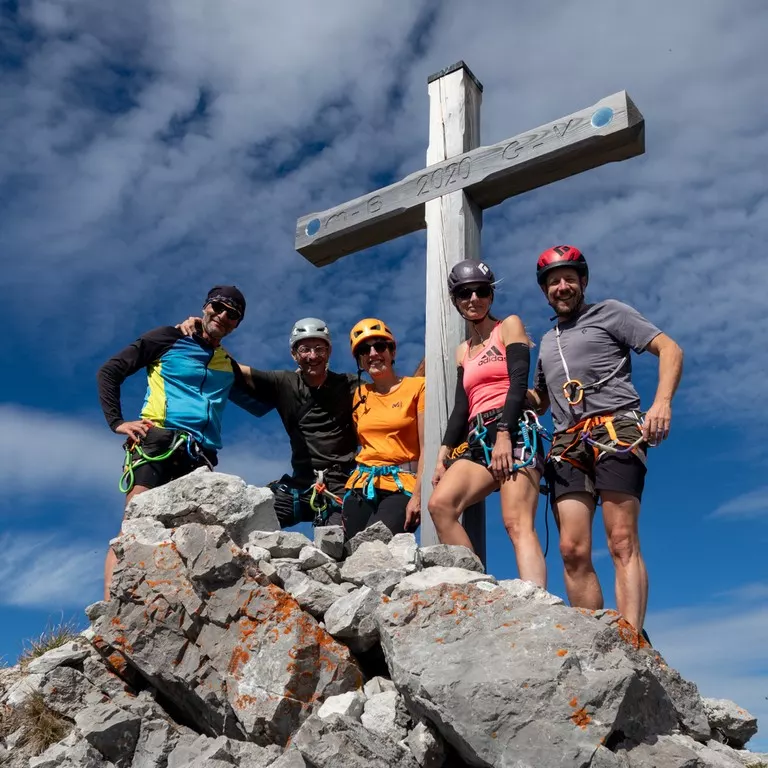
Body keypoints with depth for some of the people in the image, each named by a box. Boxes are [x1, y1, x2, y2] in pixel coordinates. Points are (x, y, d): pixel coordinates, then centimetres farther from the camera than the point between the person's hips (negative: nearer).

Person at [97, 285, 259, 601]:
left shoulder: (228, 366, 24)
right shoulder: (169, 338, 10)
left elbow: (258, 404, 32)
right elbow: (109, 371, 8)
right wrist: (117, 422, -2)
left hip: (200, 456, 5)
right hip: (157, 441, -5)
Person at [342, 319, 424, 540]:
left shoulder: (417, 387, 1)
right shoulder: (359, 394, 16)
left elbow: (426, 449, -4)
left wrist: (418, 495, -14)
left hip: (401, 486, -5)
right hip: (361, 487, 5)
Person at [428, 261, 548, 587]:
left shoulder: (509, 325, 8)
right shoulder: (463, 351, 26)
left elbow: (518, 383, -5)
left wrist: (504, 435, -18)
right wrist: (443, 456, 10)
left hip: (514, 432, -6)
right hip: (477, 440, 6)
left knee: (517, 523, -22)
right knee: (440, 505, -19)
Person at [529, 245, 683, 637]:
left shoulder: (609, 312, 12)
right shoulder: (547, 341, 28)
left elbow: (670, 349, 3)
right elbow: (540, 399, 35)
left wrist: (662, 402, -14)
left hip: (616, 430, -5)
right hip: (567, 444, 6)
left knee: (622, 544, -15)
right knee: (573, 551, -5)